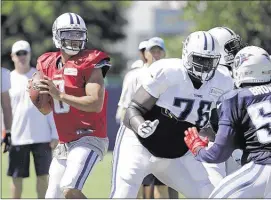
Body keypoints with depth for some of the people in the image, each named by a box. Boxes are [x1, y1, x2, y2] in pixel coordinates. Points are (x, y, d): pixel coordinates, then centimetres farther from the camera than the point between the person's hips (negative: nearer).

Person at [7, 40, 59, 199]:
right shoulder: (9, 79, 4)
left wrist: (55, 134, -2)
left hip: (42, 136, 0)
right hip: (18, 137, 0)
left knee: (43, 175, 2)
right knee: (17, 178, 2)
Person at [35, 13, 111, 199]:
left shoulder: (89, 64, -10)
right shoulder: (49, 64, 11)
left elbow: (96, 104, -21)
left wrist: (60, 95, -21)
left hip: (88, 139, -8)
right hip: (65, 144, 8)